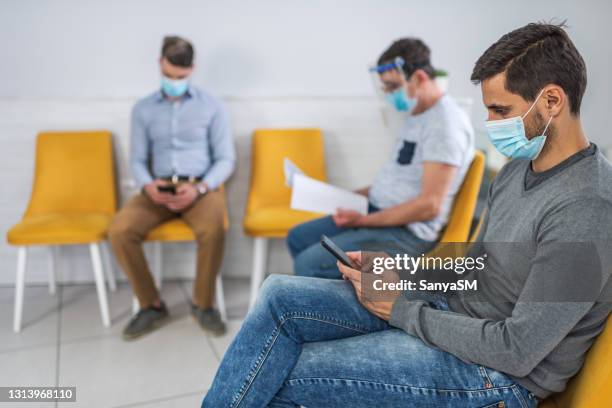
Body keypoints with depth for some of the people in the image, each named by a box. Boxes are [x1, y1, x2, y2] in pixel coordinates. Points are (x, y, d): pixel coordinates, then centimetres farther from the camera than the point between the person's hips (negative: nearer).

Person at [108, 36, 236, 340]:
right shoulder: (143, 109, 11)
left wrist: (199, 188, -17)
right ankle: (151, 305, -6)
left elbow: (226, 159, 1)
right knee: (119, 230, -25)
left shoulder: (211, 107, 5)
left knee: (213, 230, -35)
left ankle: (203, 304, -10)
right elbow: (137, 160, 8)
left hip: (202, 186, -2)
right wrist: (148, 185, -15)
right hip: (159, 189, 2)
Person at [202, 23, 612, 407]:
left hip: (498, 373, -8)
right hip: (450, 308, 8)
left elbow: (518, 350, -24)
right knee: (280, 295, -6)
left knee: (280, 373, -14)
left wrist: (402, 310, -16)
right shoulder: (520, 167, 5)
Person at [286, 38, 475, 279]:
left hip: (408, 232, -10)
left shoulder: (445, 123, -19)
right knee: (298, 238, 11)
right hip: (379, 214, 10)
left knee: (309, 264, -19)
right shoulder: (417, 114, 13)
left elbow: (429, 206, -23)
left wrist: (364, 220, -20)